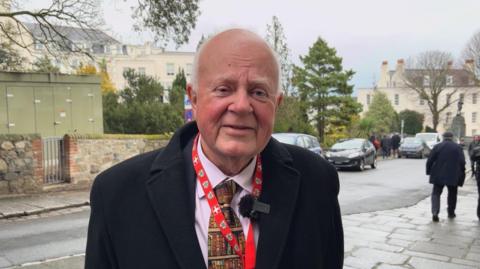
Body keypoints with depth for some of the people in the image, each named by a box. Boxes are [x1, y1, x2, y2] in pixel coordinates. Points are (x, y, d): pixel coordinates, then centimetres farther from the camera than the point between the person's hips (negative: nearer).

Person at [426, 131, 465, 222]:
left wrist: (429, 171, 7)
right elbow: (462, 162, -2)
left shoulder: (437, 146, 1)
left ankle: (435, 212, -15)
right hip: (453, 176, 1)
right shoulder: (458, 147, 3)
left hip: (438, 175, -1)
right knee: (452, 194, 18)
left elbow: (430, 161, -2)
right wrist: (461, 175, 8)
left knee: (436, 193, 3)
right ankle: (451, 213, 26)